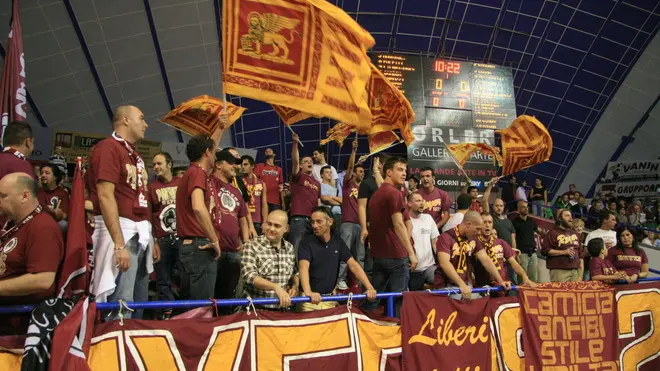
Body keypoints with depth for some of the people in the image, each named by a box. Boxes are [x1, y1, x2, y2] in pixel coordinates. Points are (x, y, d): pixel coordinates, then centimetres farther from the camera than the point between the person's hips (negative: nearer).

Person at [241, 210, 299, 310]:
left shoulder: (289, 248, 12)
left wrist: (295, 286, 4)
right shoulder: (251, 246, -3)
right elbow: (248, 275, -13)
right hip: (257, 309, -4)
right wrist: (276, 287, -22)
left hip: (284, 308, 4)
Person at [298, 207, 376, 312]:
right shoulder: (306, 243, -10)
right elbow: (304, 268, -25)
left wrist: (369, 287, -15)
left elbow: (353, 265, -3)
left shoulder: (338, 242, 2)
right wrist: (308, 292, -43)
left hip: (330, 298, 4)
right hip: (310, 299, -3)